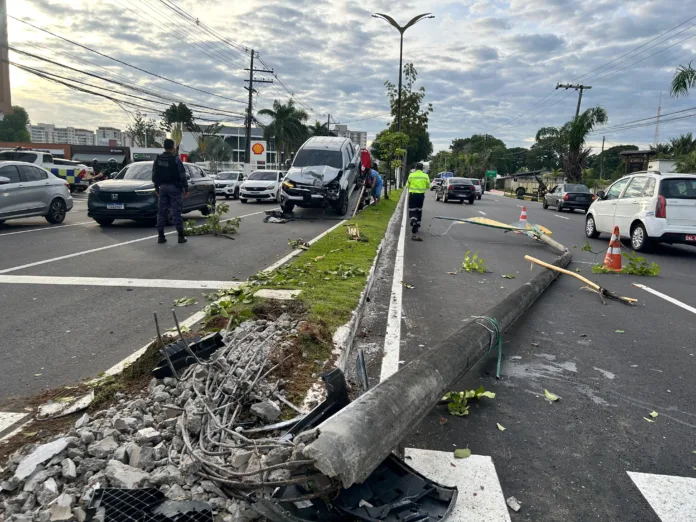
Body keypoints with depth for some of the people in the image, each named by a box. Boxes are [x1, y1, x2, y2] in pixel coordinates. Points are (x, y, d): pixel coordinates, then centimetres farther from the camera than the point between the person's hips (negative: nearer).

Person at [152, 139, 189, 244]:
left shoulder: (157, 160, 6)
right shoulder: (175, 159, -11)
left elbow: (154, 175, 13)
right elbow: (182, 176, -11)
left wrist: (156, 188, 22)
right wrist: (186, 189, -5)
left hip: (162, 187, 5)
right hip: (174, 187, -5)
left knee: (162, 212, 8)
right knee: (176, 212, -3)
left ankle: (161, 236, 9)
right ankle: (181, 236, -1)